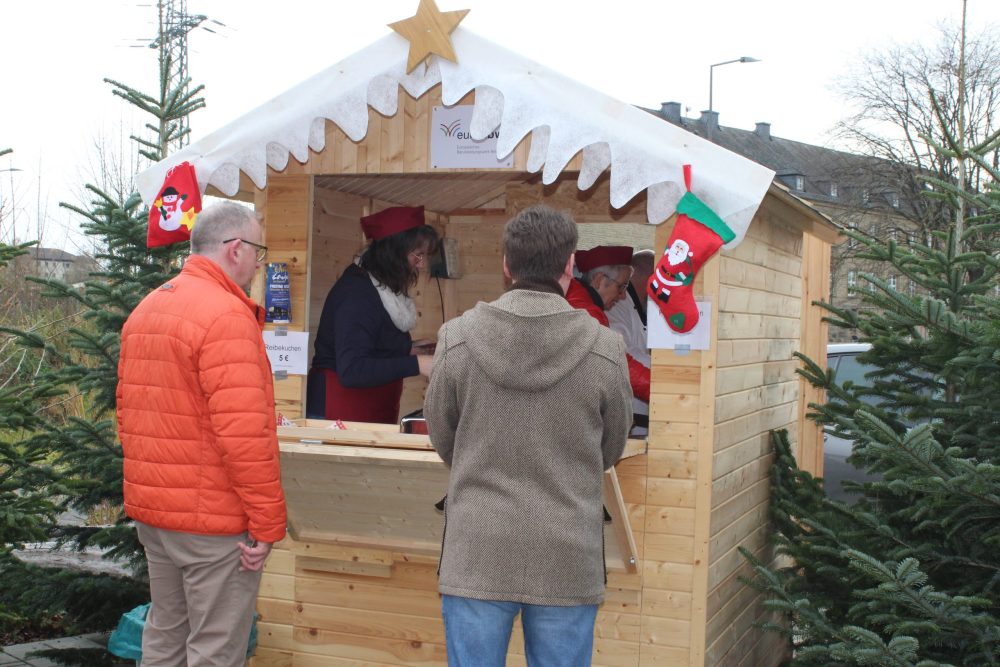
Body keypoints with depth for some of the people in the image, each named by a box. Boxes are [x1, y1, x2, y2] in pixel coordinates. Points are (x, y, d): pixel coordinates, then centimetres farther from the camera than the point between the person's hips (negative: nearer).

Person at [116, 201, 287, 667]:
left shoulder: (145, 310, 11)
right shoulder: (226, 314, -17)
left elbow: (128, 413, 16)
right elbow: (243, 432, -24)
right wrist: (268, 521, -18)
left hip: (151, 509, 9)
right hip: (214, 517, -9)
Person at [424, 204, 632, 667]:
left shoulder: (457, 338, -7)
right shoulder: (605, 349, -9)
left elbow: (441, 438, 6)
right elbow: (612, 450, 5)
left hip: (476, 554, 1)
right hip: (568, 559, 0)